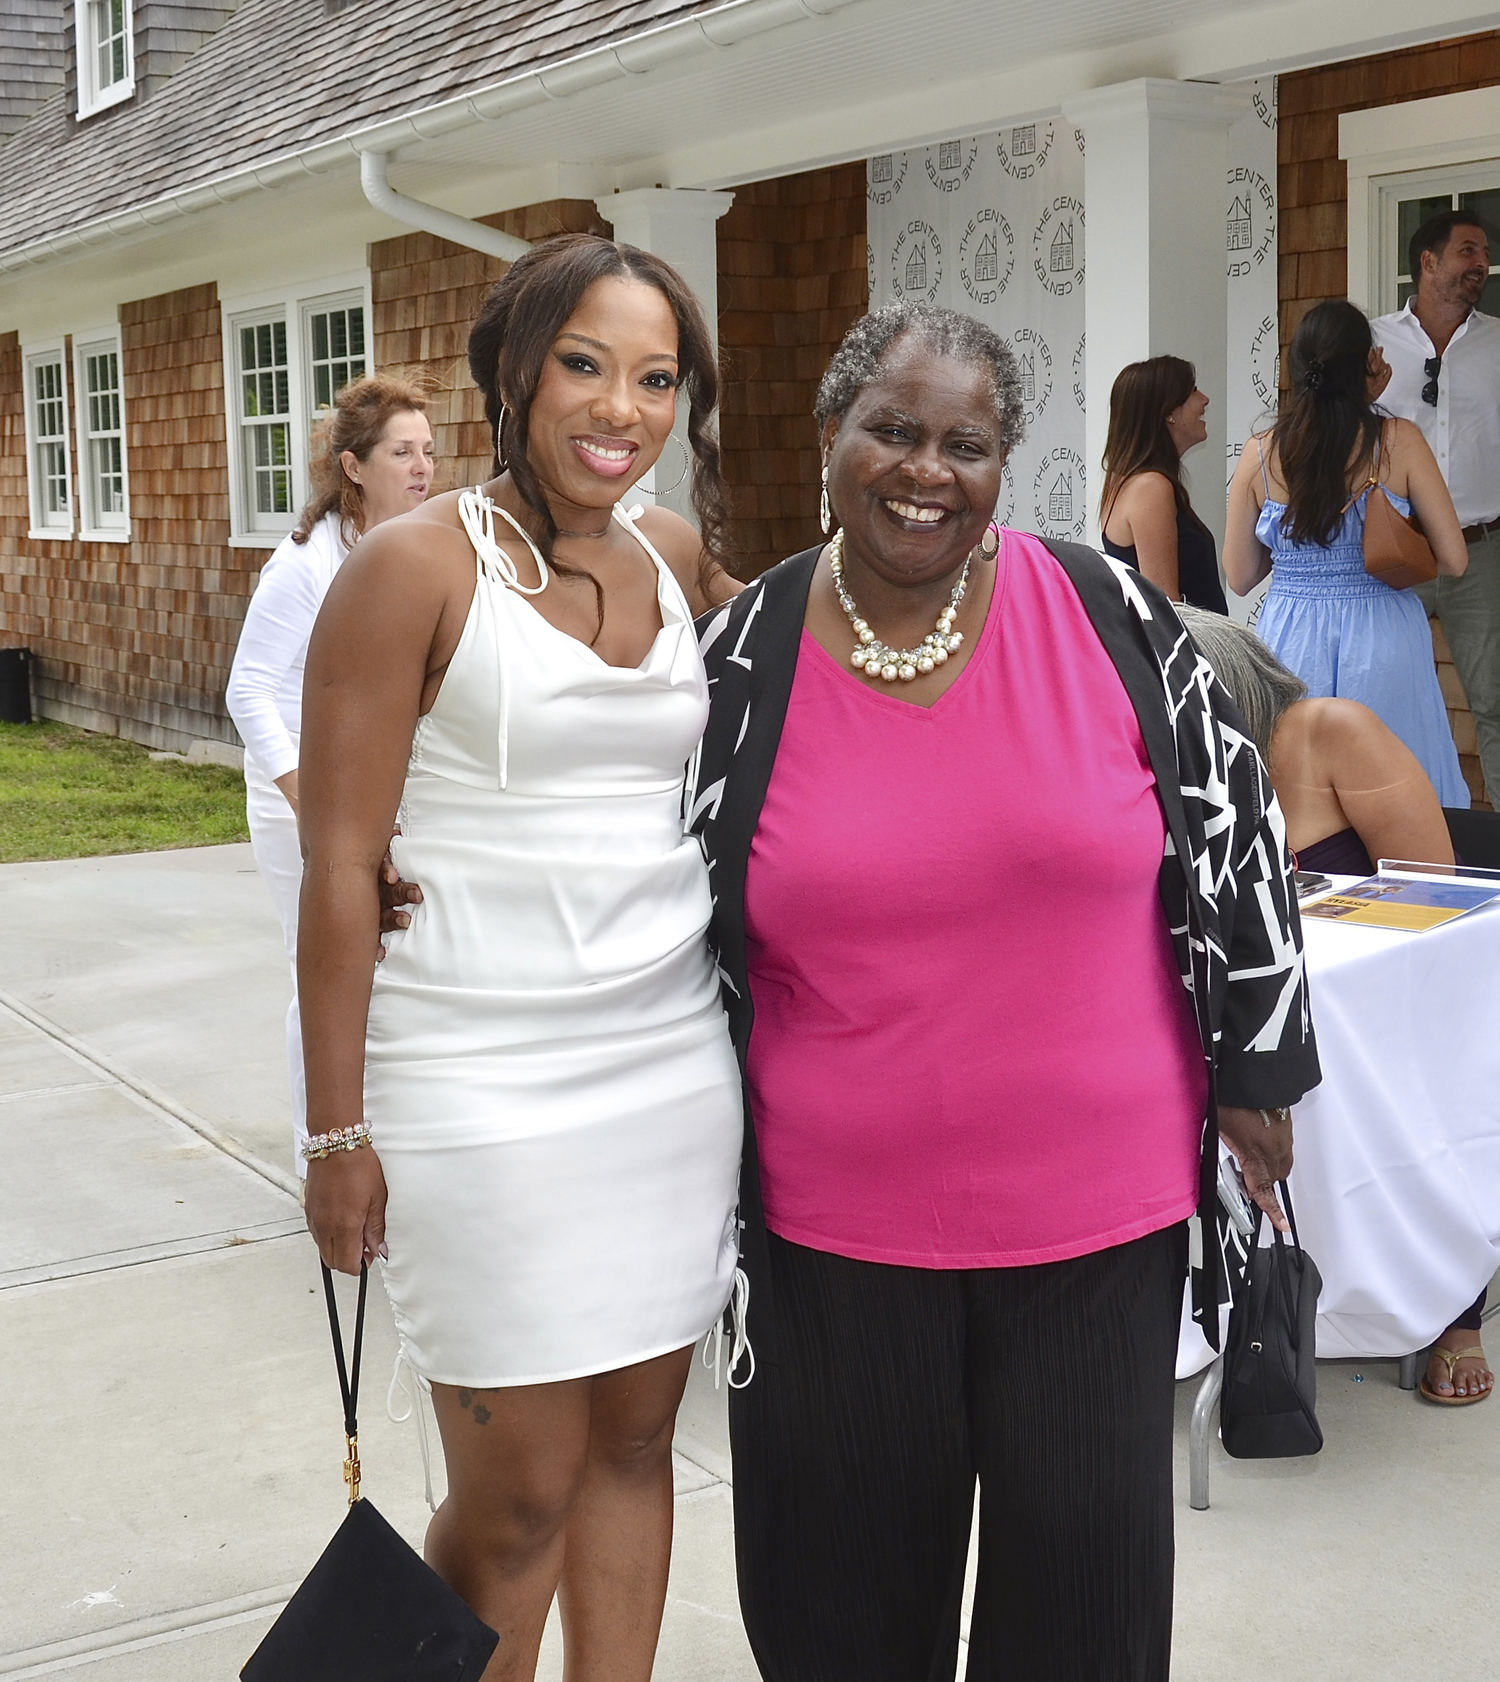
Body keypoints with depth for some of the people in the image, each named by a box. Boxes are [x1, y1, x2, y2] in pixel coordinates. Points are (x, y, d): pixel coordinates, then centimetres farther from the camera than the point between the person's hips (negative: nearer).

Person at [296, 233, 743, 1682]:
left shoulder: (677, 560, 8)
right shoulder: (418, 566, -8)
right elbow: (341, 866, -9)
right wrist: (337, 1131, -9)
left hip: (674, 1063, 5)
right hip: (482, 1090, -5)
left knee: (635, 1436, 14)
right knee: (520, 1489, 2)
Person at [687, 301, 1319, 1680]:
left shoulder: (1104, 614, -5)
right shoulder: (740, 660, -3)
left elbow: (1231, 821, 3)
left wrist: (1254, 1063, 4)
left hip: (1098, 1204, 0)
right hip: (833, 1219, 1)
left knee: (1087, 1569, 12)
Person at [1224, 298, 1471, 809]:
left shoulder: (1260, 453, -3)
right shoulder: (1399, 441, -7)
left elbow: (1239, 579, 4)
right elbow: (1453, 560, -3)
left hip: (1291, 642, 2)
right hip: (1383, 643, -2)